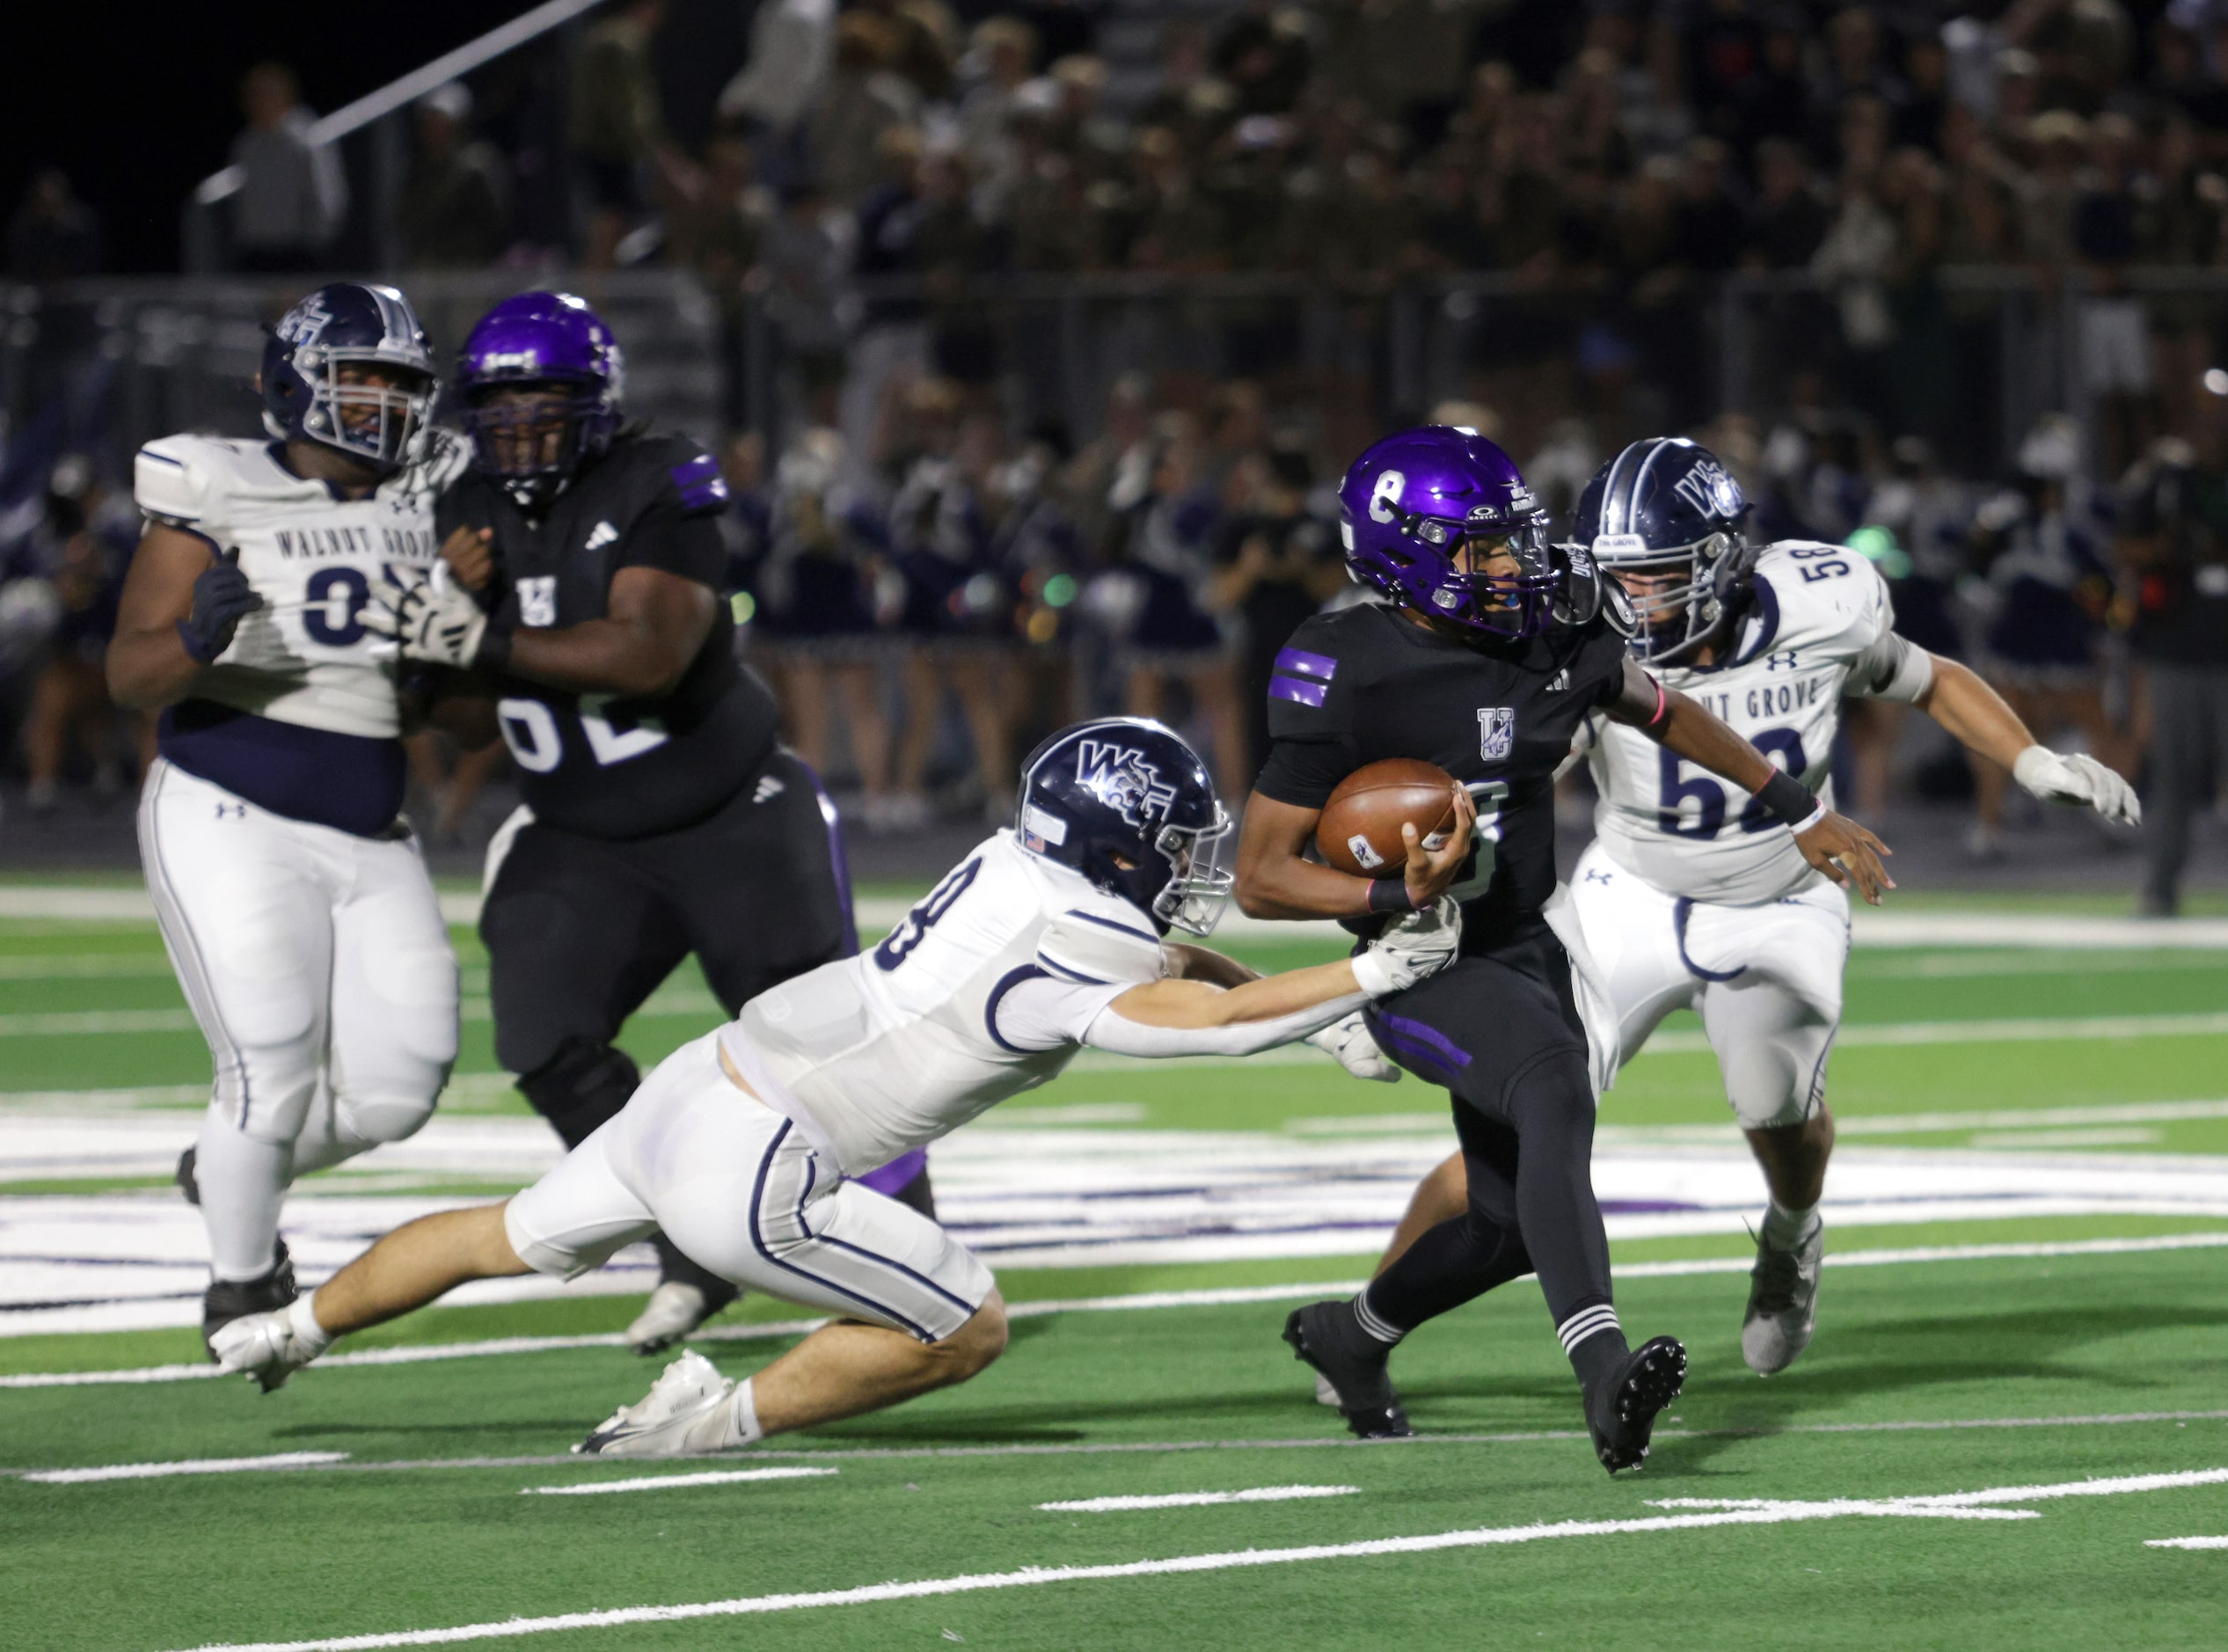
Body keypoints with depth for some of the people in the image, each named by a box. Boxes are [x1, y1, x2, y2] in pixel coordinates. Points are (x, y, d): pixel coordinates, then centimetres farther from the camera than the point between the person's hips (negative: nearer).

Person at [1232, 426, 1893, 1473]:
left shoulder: (1555, 634, -3)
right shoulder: (1349, 673, -19)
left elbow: (1662, 714, 19)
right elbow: (1261, 878, -16)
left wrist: (1801, 814, 25)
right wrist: (1397, 895, -31)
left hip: (1528, 944, 7)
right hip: (1421, 969, -7)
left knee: (1514, 1220, 12)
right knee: (1554, 1082, -35)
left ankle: (1349, 1334, 42)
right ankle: (1605, 1373, -47)